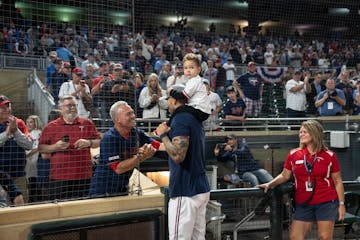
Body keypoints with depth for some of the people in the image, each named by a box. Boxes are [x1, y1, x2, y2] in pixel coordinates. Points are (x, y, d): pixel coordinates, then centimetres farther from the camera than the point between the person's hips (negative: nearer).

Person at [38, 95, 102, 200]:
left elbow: (99, 141, 13)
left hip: (83, 176, 2)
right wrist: (55, 147, -10)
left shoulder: (87, 123, 10)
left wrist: (89, 143, -6)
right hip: (59, 177, -1)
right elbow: (41, 148, 7)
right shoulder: (51, 127, 6)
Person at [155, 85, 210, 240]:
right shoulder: (195, 119, 16)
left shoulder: (180, 118, -13)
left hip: (185, 191, -10)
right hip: (202, 188, 10)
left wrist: (163, 135, -9)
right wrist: (169, 132, 23)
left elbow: (178, 155, -22)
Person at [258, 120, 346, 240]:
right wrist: (269, 184, -6)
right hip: (303, 204, 2)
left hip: (326, 203, -2)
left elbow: (337, 181, 3)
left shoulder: (329, 155, -2)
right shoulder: (293, 154, 3)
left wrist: (341, 204, -1)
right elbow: (284, 175, 9)